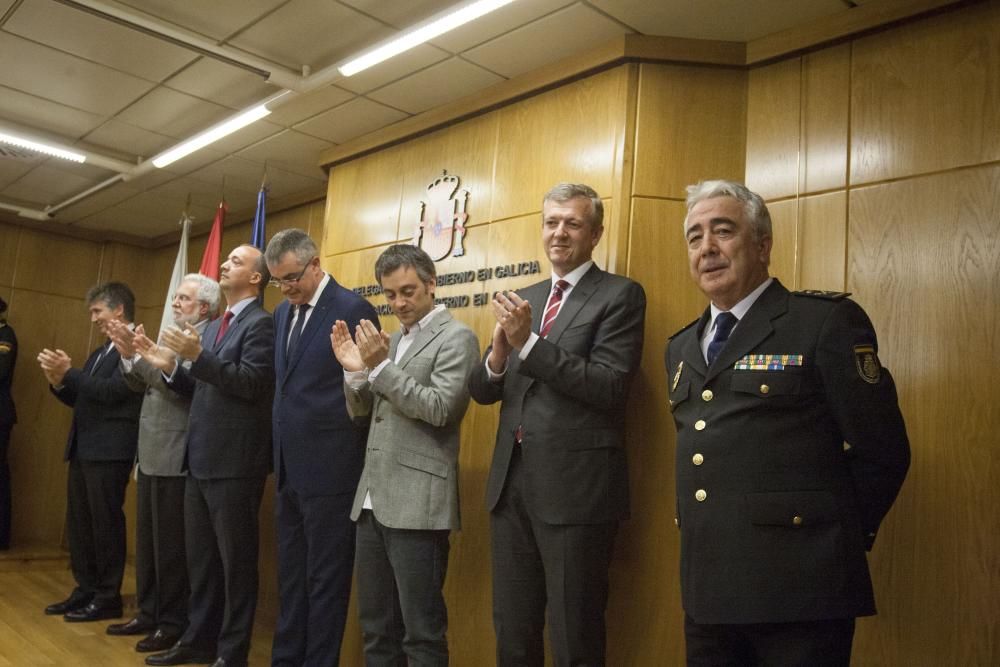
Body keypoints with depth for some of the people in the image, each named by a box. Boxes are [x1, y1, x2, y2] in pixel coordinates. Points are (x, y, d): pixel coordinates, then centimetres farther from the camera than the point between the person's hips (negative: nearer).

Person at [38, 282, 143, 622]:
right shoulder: (100, 352, 20)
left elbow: (113, 391, -19)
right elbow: (81, 400, 20)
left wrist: (69, 372, -16)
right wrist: (59, 381, 2)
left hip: (109, 451, -9)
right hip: (82, 449, 9)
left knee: (106, 524, -2)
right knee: (78, 524, 13)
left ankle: (108, 598, 8)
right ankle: (85, 590, 24)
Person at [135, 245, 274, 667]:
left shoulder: (260, 323, -10)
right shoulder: (213, 327, 18)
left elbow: (253, 384, -22)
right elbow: (203, 390, 18)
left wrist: (197, 356, -24)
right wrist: (170, 367, 4)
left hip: (235, 462, -9)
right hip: (201, 460, 9)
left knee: (235, 560, 2)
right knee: (200, 557, 17)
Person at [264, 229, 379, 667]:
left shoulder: (352, 309, -11)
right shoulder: (283, 312, 13)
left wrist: (353, 459, -10)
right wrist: (280, 455, 14)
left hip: (330, 470, -8)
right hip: (289, 468, 8)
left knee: (326, 580, 4)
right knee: (290, 576, 18)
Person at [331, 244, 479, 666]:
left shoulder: (456, 337, -7)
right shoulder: (393, 339, 16)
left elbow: (438, 410, -17)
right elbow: (360, 412, 15)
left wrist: (381, 366, -19)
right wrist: (356, 370, -3)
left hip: (417, 505, -8)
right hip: (373, 502, 8)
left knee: (421, 632, 1)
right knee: (375, 626, 16)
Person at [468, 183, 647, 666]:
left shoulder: (620, 295, -4)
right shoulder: (523, 299, 14)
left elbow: (609, 387, -17)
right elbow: (482, 390, 11)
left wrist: (528, 343, -20)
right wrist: (499, 353, -11)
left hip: (575, 487, -6)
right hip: (511, 484, 6)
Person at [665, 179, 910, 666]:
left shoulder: (827, 321, -8)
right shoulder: (682, 346, 13)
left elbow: (882, 453, -8)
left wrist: (832, 544, 0)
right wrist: (700, 531, 10)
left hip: (798, 589, -6)